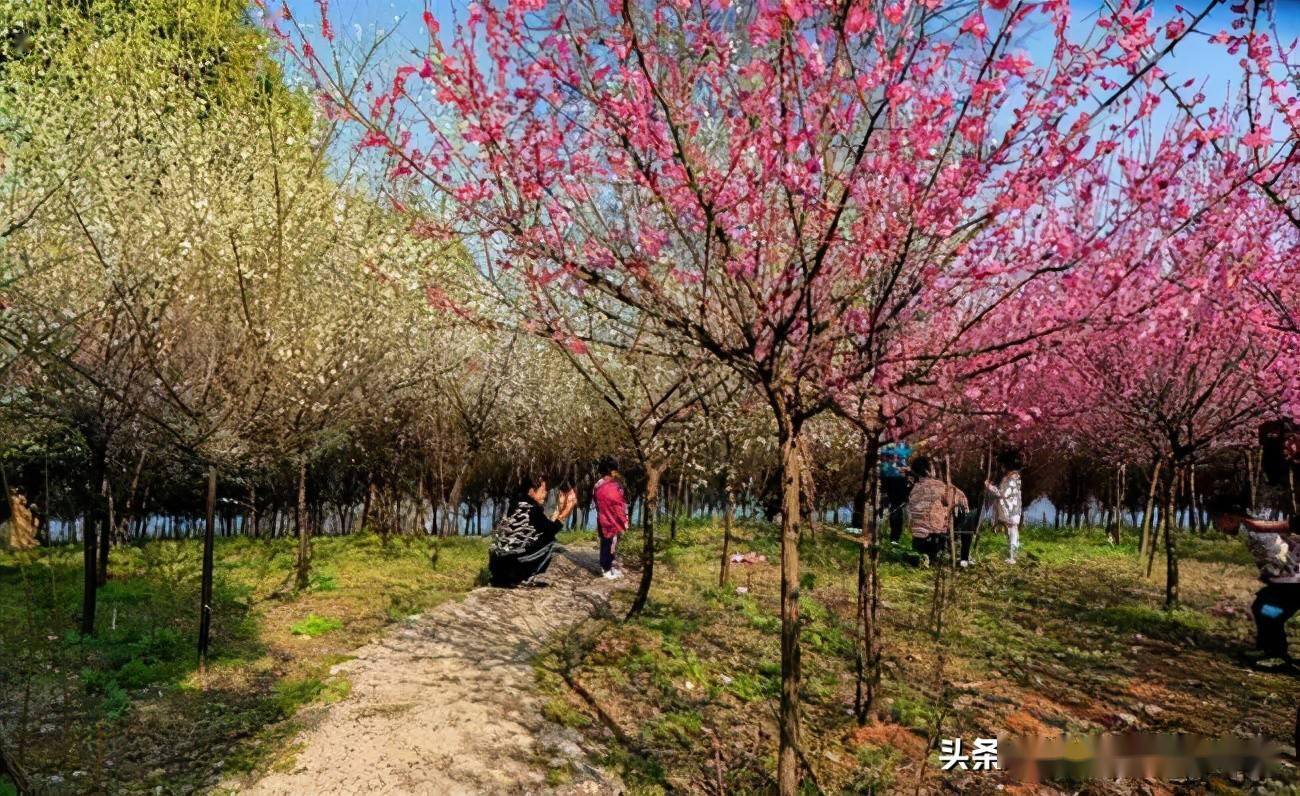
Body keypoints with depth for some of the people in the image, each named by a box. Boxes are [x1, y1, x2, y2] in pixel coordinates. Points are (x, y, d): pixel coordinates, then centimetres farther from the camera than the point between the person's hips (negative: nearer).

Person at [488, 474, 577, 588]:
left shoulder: (520, 505, 13)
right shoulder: (531, 509, -12)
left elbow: (545, 527, 18)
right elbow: (550, 531, -7)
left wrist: (559, 510, 18)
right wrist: (565, 513, -4)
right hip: (508, 561, -9)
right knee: (549, 542, 0)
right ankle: (526, 578, 1)